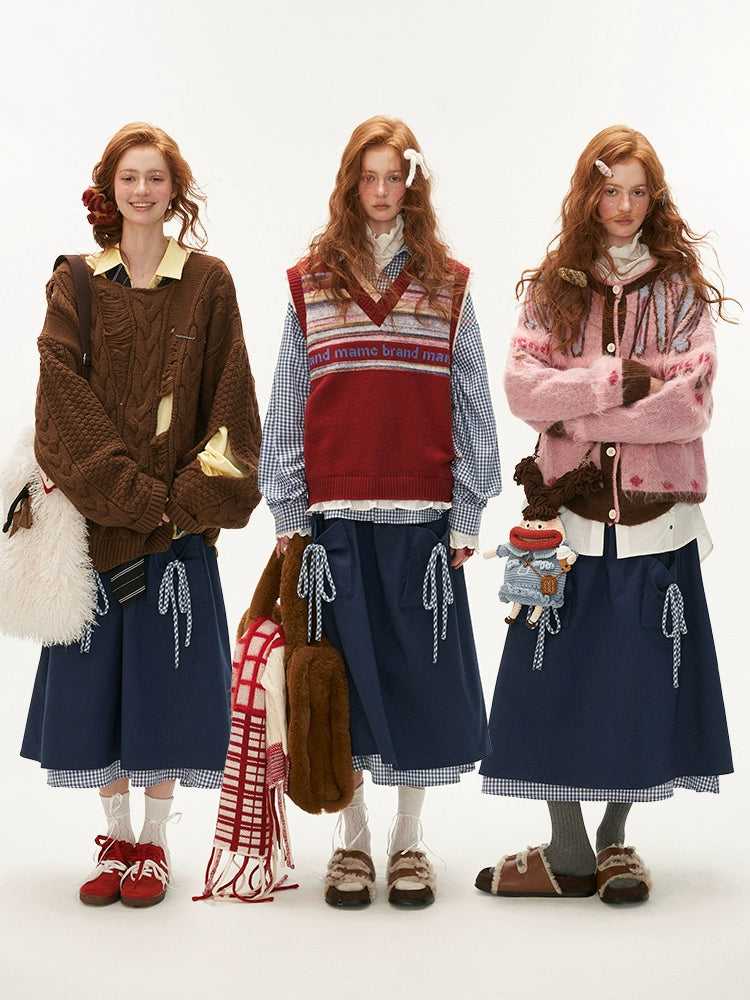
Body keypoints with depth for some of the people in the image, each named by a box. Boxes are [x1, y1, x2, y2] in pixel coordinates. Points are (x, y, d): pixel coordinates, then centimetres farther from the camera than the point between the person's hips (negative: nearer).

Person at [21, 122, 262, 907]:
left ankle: (154, 843, 13)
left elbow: (229, 399, 1)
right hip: (95, 512, 1)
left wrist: (192, 495, -11)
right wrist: (129, 490, -13)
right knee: (97, 673, 5)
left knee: (166, 674, 1)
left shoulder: (208, 283, 5)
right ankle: (115, 838, 18)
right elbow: (63, 397, -3)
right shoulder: (74, 284, 6)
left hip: (179, 513, -1)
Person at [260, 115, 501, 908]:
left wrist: (466, 514, 1)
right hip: (335, 513, 0)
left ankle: (409, 842, 18)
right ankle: (352, 843, 19)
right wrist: (287, 512, 3)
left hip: (421, 514, 0)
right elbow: (287, 406, 8)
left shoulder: (448, 285, 7)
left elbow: (470, 406, 6)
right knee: (343, 674, 5)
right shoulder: (310, 283, 8)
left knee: (419, 673, 4)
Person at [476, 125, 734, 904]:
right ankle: (568, 850, 12)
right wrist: (623, 381, -13)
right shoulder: (550, 286, 8)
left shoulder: (681, 288, 6)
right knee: (557, 678, 1)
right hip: (570, 513, 1)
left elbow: (692, 403, -8)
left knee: (641, 678, 4)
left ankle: (615, 839, 19)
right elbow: (522, 388, -5)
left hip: (655, 516, 0)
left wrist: (578, 414, -11)